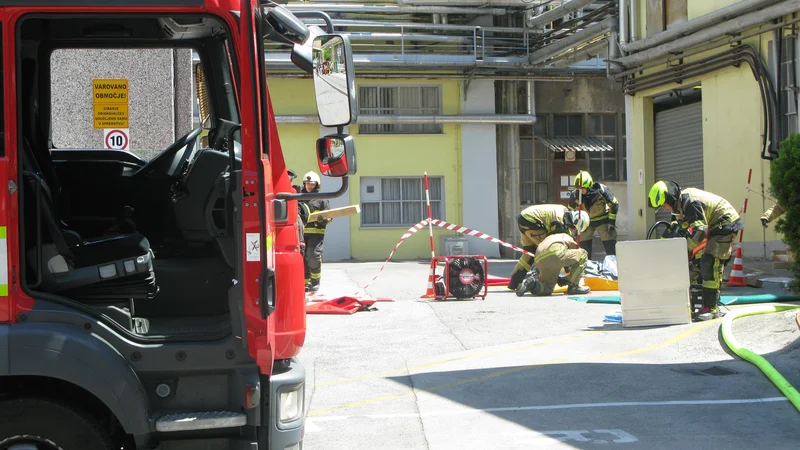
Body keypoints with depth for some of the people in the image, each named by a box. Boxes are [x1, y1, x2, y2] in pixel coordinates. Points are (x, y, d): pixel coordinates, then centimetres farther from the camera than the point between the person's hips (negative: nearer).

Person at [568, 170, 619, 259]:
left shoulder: (601, 190, -25)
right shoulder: (575, 195, -18)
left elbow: (614, 205, -11)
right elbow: (571, 211, 1)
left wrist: (611, 222, -13)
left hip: (602, 219, -2)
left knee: (610, 244, -8)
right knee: (584, 244, -1)